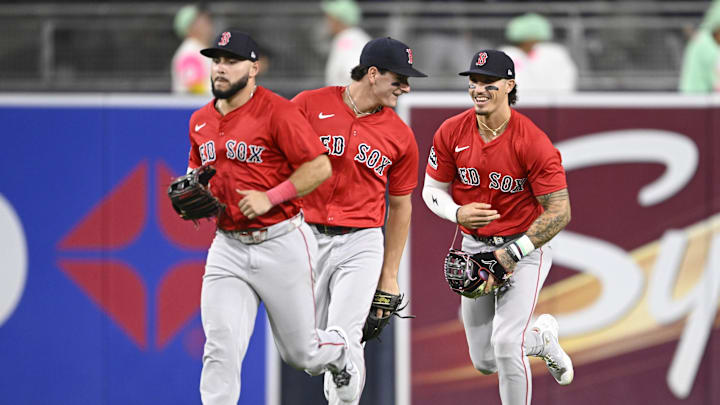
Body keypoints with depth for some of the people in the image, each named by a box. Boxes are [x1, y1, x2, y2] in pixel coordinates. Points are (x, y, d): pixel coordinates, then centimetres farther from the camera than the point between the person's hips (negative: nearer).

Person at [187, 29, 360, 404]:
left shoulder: (278, 111, -12)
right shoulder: (201, 120, 9)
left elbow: (320, 167, -14)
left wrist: (270, 197, -21)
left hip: (281, 244, -4)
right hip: (228, 246, 4)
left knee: (301, 352, 10)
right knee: (220, 350, -11)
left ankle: (338, 350, 45)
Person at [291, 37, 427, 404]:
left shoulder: (401, 136, 5)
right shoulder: (310, 105, -2)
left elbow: (400, 206, 14)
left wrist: (390, 274, 13)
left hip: (361, 243, 0)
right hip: (307, 237, 0)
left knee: (346, 338, -12)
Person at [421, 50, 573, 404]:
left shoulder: (533, 142, -20)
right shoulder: (451, 133, -8)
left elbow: (559, 212, -18)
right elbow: (432, 190, 3)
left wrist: (512, 254, -23)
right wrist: (458, 213, -19)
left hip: (525, 245, -5)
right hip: (474, 248, 5)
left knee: (505, 344, -21)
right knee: (484, 361, 11)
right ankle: (542, 338, 43)